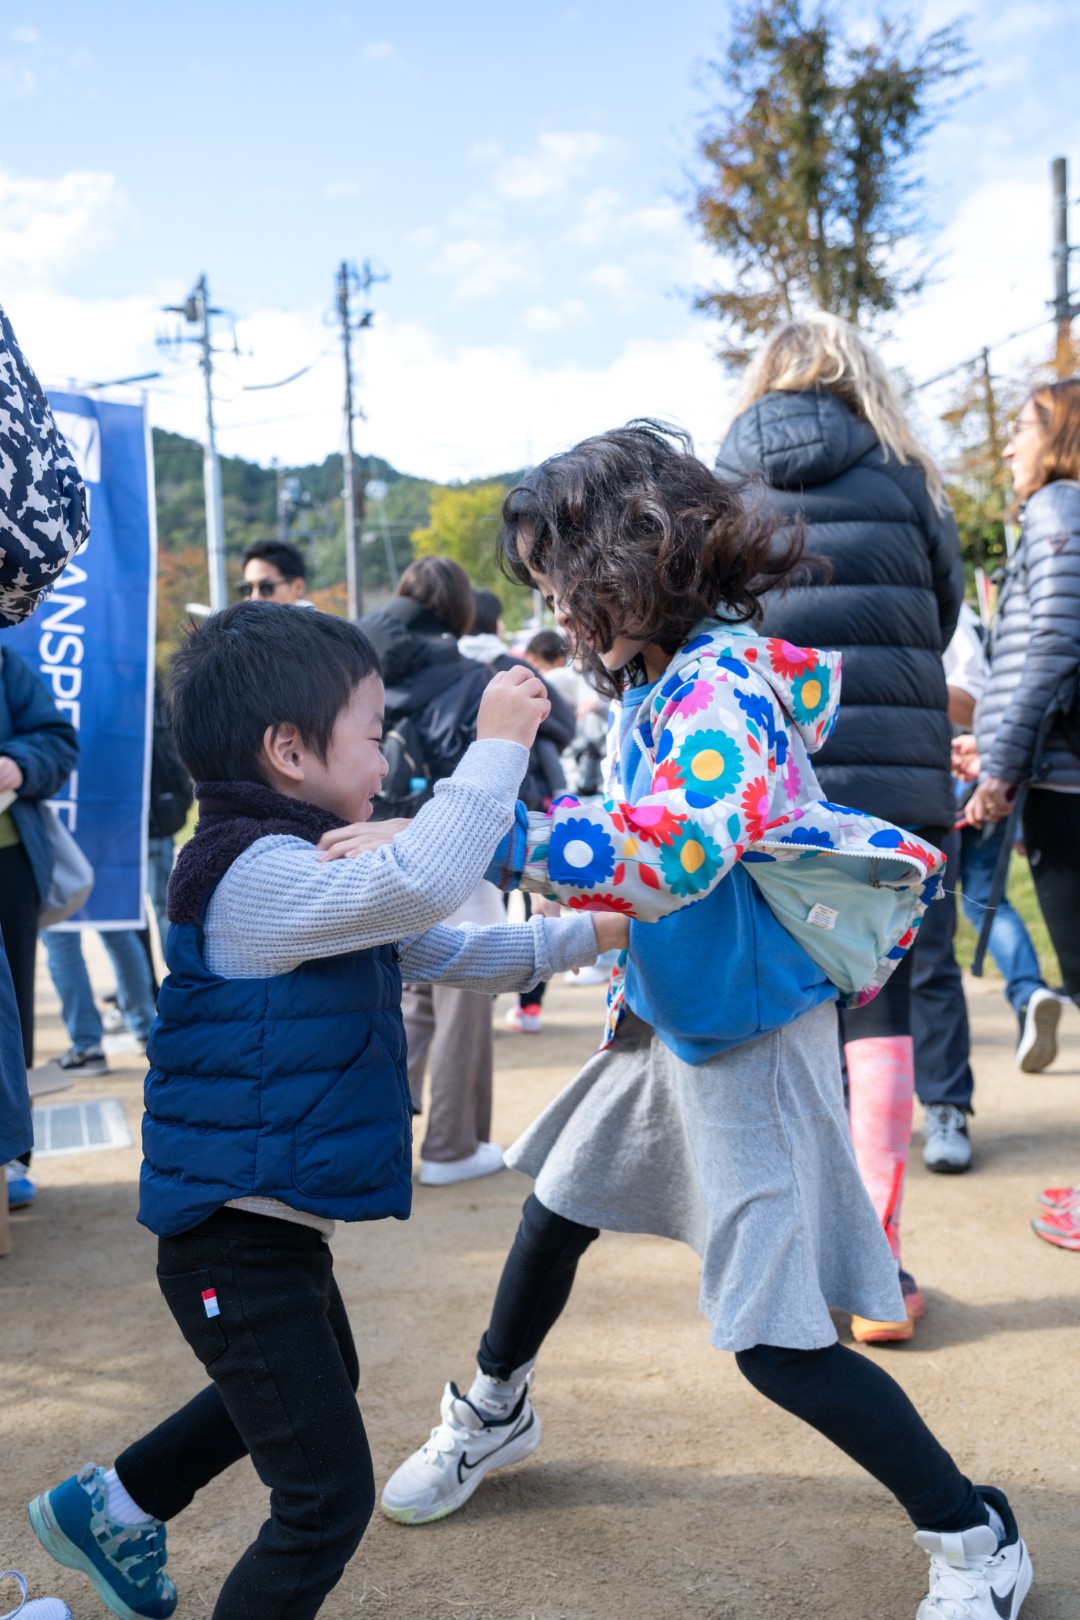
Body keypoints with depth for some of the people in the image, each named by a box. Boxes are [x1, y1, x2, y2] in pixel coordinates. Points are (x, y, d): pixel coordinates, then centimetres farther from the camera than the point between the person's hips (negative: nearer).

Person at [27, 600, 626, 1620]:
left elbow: (451, 954, 17)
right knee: (329, 1498, -5)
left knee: (321, 1379, 34)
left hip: (280, 1227, 11)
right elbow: (421, 885, -40)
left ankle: (111, 1507, 49)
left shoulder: (306, 877, 11)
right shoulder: (256, 876, -23)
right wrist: (495, 743, -31)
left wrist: (589, 934, 15)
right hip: (236, 1242, -11)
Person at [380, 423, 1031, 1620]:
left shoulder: (725, 680, -25)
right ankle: (492, 1415, 48)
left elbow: (675, 848, -41)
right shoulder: (653, 682, 2)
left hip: (754, 1041, -9)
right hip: (669, 1020, 9)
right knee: (557, 1206, 21)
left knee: (777, 1342, -4)